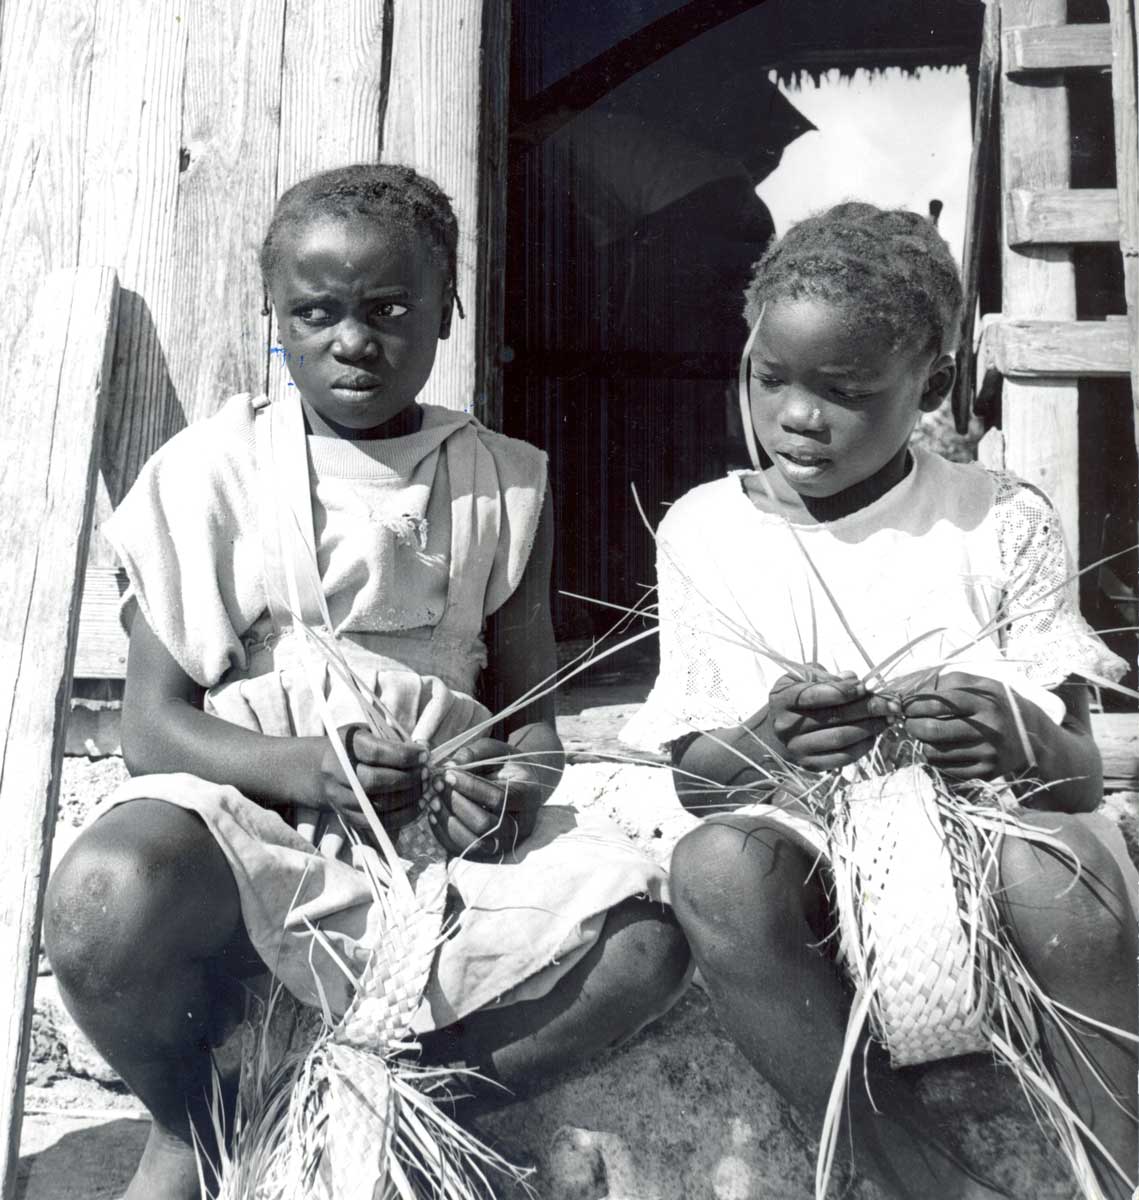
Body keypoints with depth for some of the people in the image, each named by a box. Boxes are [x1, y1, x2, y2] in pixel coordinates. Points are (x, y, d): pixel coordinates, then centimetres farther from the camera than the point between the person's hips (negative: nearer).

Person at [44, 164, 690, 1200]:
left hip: (442, 825, 2)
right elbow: (152, 724, -2)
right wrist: (305, 767, -20)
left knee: (645, 945, -21)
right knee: (108, 899, -34)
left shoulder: (503, 484, 7)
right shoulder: (211, 472, 0)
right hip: (245, 811, -2)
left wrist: (512, 786, -14)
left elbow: (530, 708, 10)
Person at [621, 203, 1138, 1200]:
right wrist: (765, 743, -23)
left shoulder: (1003, 521, 3)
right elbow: (692, 775, 2)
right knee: (714, 863, -32)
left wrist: (1028, 750, -24)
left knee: (1056, 856, -34)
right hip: (805, 868, 1)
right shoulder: (703, 530, 5)